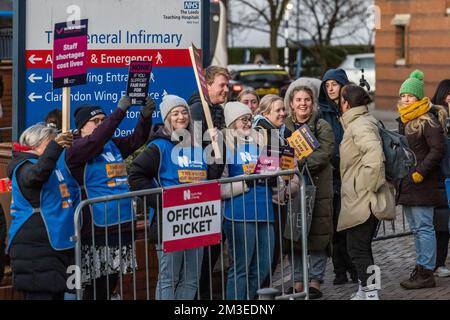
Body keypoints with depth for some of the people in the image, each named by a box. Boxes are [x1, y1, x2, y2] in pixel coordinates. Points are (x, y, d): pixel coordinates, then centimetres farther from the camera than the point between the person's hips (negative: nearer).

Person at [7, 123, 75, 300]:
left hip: (60, 244, 9)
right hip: (35, 246, -9)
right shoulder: (24, 167, -9)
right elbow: (37, 174, -33)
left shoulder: (58, 165, 16)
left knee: (57, 293, 11)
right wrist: (55, 147, -47)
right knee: (40, 294, -12)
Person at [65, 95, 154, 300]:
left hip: (121, 226, 7)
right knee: (96, 286, -5)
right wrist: (120, 111, -28)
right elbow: (96, 139, -23)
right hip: (96, 230, -7)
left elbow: (136, 139, 7)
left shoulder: (113, 145, 14)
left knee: (111, 282, 13)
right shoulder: (76, 148, -6)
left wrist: (146, 116, -12)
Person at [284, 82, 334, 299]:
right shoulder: (284, 126, 12)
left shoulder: (322, 126, 1)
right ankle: (298, 280, 13)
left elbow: (324, 154, -12)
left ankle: (315, 281, 6)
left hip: (317, 186, -3)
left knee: (317, 234, -2)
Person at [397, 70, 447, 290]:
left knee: (423, 227, -8)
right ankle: (421, 268, 19)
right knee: (416, 228, 13)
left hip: (422, 184, -9)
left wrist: (420, 173, -19)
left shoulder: (428, 121, -11)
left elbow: (437, 150, -17)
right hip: (406, 184, 9)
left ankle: (426, 273, -6)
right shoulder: (404, 121, 17)